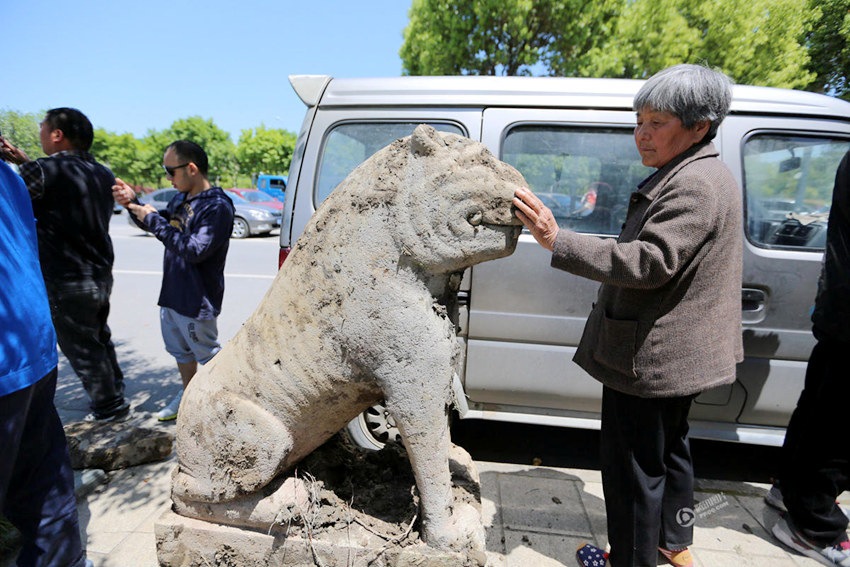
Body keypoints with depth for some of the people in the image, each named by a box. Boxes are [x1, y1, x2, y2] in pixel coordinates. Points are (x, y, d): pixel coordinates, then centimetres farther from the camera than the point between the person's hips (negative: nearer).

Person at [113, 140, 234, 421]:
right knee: (179, 350, 24)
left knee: (208, 355, 7)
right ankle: (188, 396, 44)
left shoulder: (217, 206, -22)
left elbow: (195, 250, -29)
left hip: (196, 300, -9)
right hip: (172, 293, 9)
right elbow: (161, 224, 20)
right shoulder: (181, 198, 6)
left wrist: (154, 220, -22)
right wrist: (133, 203, 3)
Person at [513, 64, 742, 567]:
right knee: (669, 449, 26)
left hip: (651, 358, -12)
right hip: (679, 354, 12)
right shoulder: (705, 176, 14)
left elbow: (649, 262, -31)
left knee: (635, 466, 5)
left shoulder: (694, 185, -21)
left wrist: (558, 241, -36)